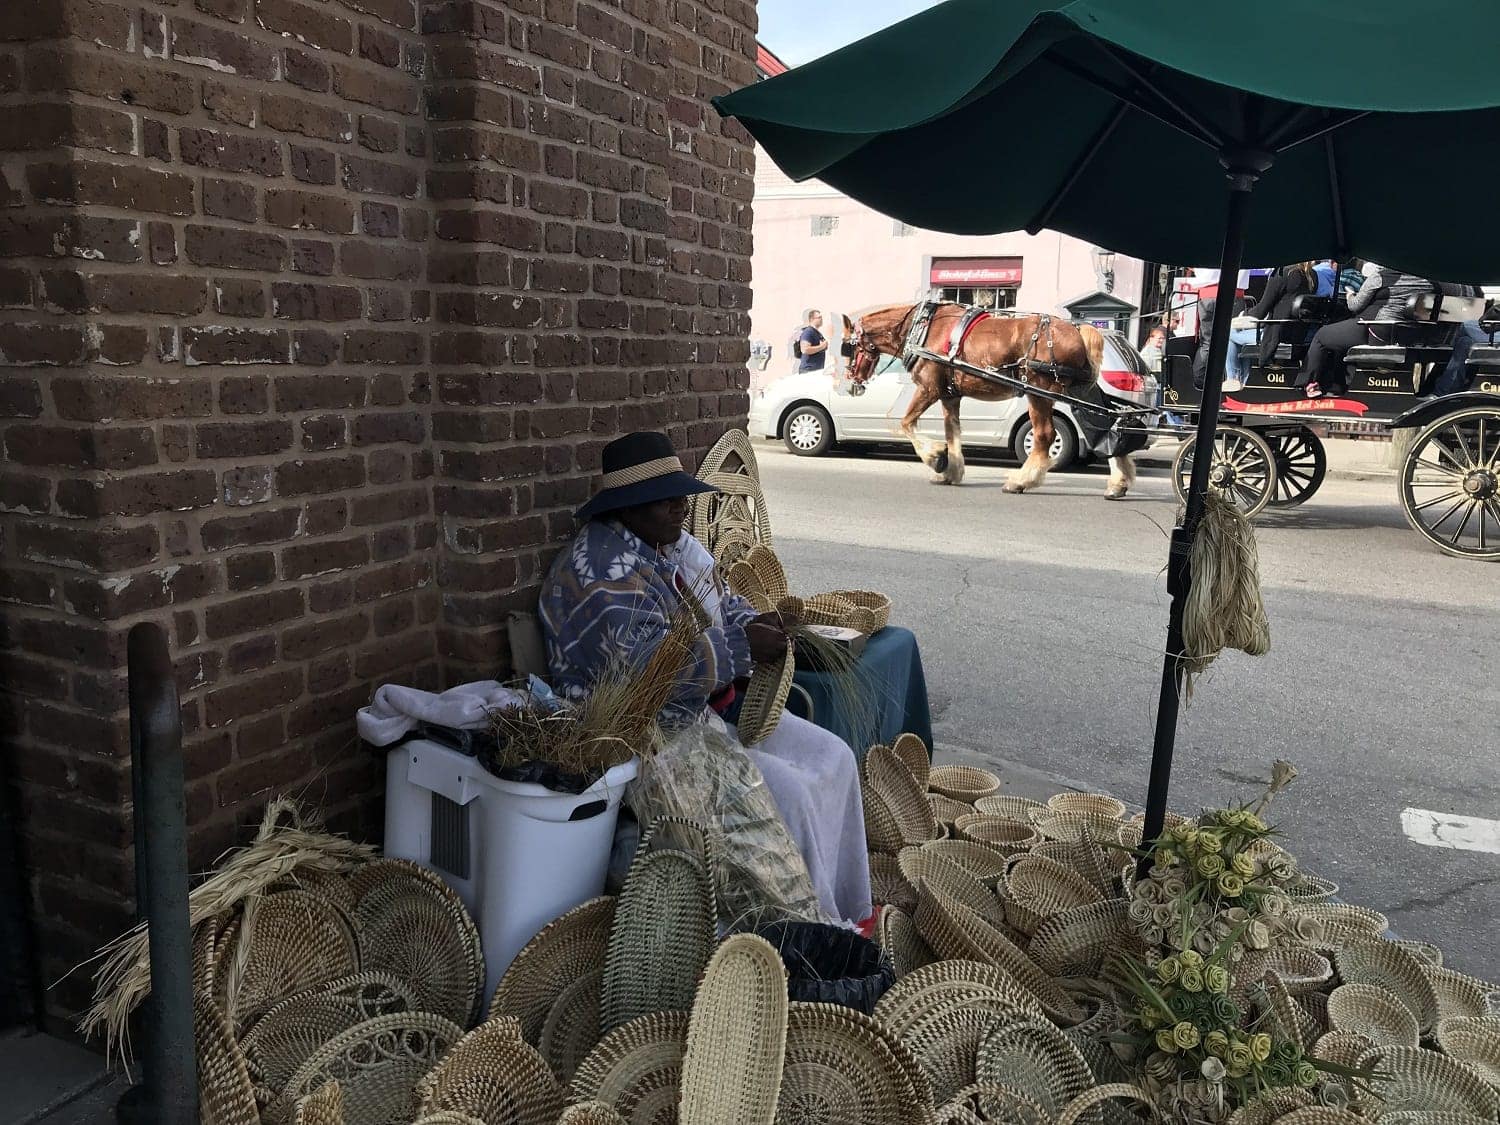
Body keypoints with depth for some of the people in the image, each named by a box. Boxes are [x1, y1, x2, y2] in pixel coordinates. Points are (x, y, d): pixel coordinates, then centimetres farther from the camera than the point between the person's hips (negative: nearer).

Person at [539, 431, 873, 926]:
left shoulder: (676, 544, 10)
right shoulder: (601, 569, -19)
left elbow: (723, 605, 20)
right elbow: (645, 659, -30)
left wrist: (753, 622, -4)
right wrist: (741, 646, -28)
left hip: (716, 707, 10)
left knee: (833, 756, 0)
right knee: (785, 791, -21)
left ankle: (850, 911, 11)